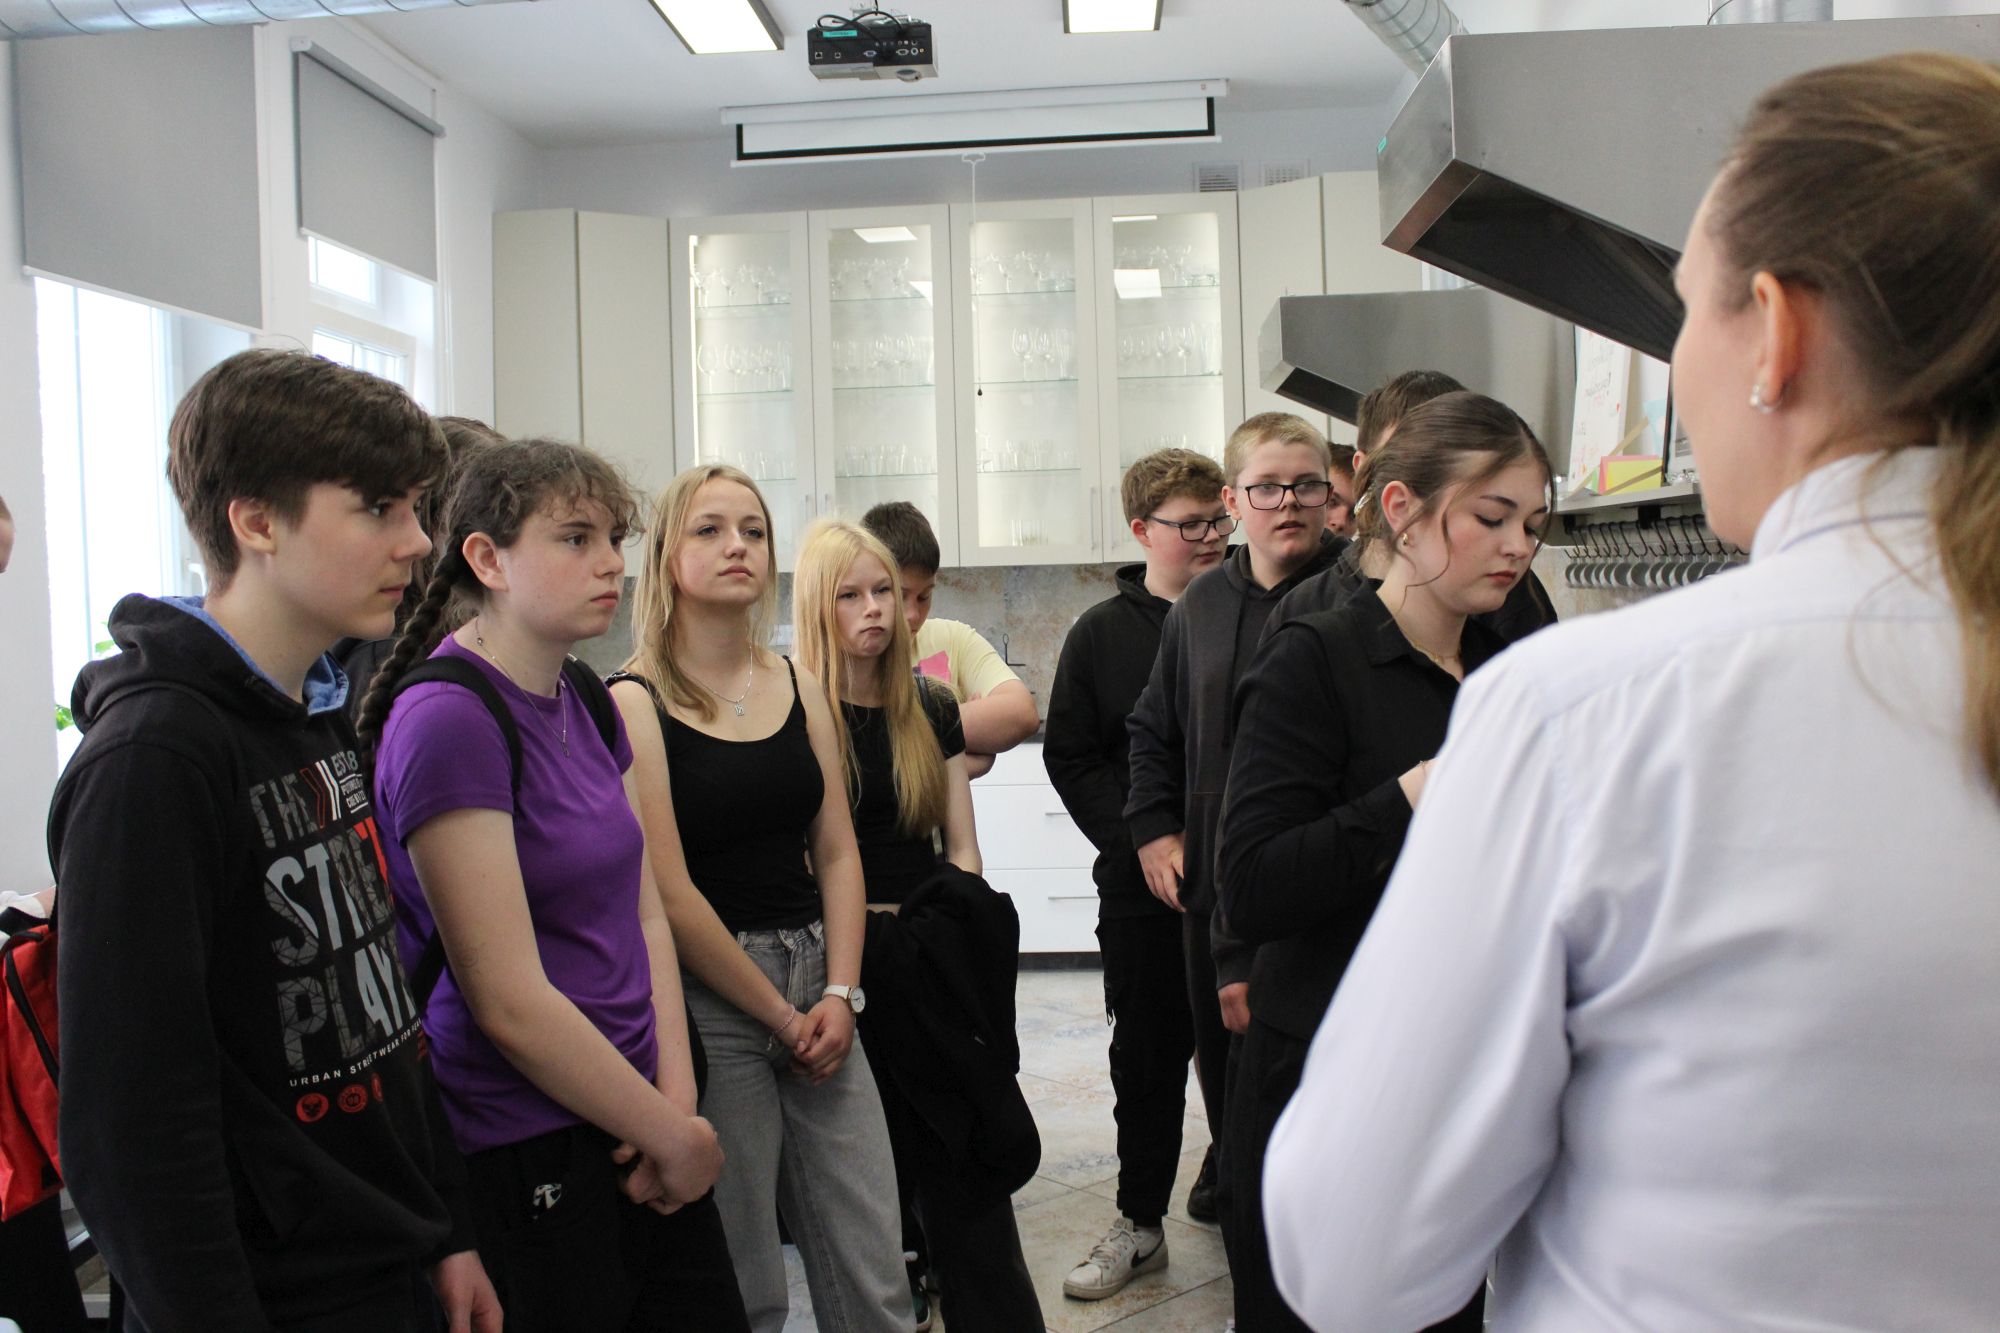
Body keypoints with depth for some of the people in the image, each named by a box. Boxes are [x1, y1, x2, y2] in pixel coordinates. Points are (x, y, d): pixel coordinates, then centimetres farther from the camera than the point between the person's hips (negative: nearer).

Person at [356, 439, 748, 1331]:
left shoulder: (585, 702, 7)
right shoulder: (447, 720, -18)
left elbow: (645, 913, 7)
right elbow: (511, 1003, -20)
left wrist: (677, 1100, -5)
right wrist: (677, 1137, -11)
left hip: (628, 1139, 7)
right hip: (524, 1162, -7)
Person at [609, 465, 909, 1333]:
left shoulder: (799, 688, 10)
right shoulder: (634, 703, -8)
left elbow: (837, 853, 9)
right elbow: (668, 892, -12)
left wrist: (840, 994, -3)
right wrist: (781, 1015, -8)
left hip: (816, 982, 5)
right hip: (706, 995, -5)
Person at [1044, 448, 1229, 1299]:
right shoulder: (1102, 635, 3)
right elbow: (1070, 757, 1)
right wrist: (1142, 842, -10)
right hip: (1142, 887, 0)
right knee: (1147, 1054, 11)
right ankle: (1140, 1219, 26)